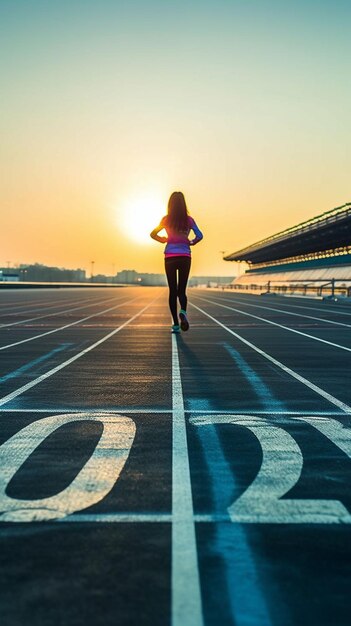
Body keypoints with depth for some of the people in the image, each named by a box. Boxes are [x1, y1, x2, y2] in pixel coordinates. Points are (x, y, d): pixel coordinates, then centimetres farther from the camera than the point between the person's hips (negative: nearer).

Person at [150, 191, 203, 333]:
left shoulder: (166, 219, 0)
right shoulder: (189, 219, 1)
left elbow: (153, 234, 3)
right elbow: (199, 236, -6)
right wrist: (191, 242, 12)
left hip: (170, 257, 0)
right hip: (185, 257, 1)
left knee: (173, 291, 5)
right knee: (182, 290, 8)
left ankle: (176, 324, 3)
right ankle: (183, 311, -24)